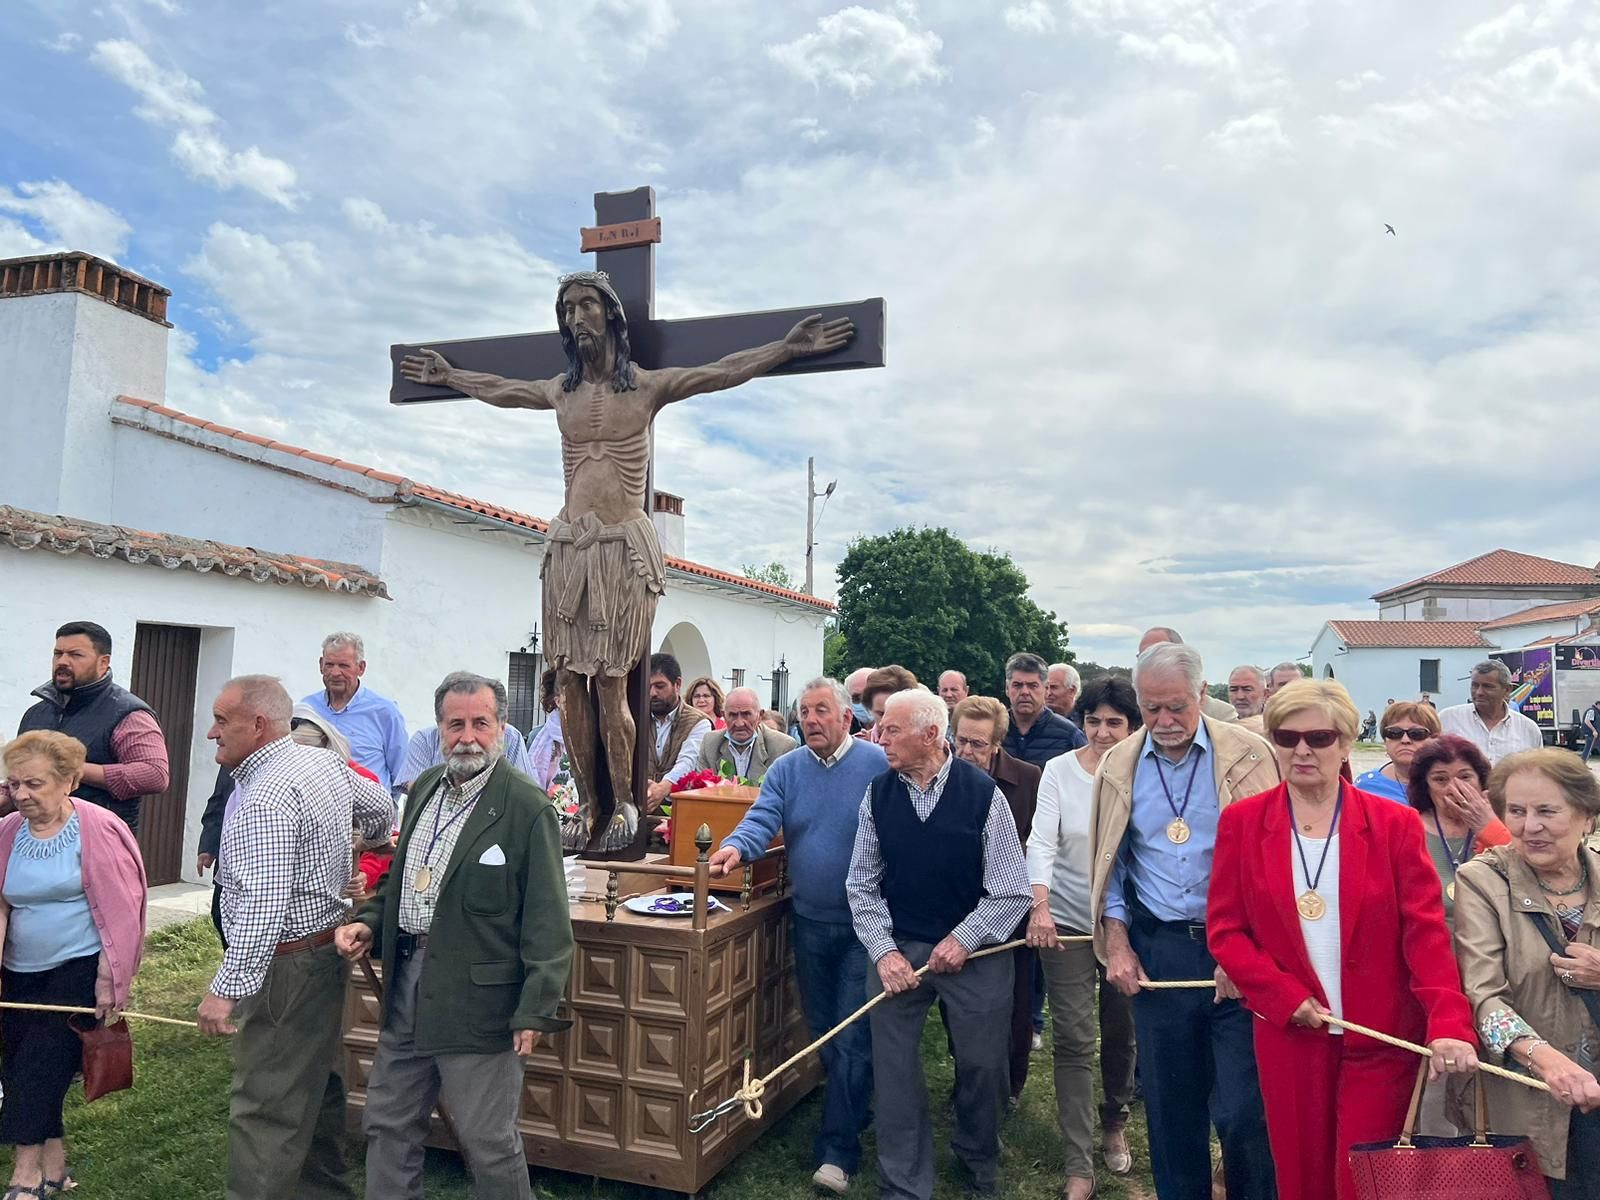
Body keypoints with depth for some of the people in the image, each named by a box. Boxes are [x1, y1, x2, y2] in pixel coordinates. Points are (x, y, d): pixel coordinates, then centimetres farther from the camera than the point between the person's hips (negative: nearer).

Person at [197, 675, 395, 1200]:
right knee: (318, 1089, 21)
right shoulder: (327, 763, 6)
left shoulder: (264, 799, -22)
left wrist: (227, 988, -29)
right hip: (328, 952, 10)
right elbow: (382, 806, 23)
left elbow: (262, 905, -30)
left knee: (263, 1110, -3)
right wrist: (369, 846, 43)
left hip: (284, 967, -10)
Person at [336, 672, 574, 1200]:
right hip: (406, 988, 7)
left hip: (478, 1001, -7)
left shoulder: (528, 809, -16)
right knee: (388, 1125, 21)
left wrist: (536, 1010, -18)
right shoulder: (425, 786, 7)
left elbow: (546, 920, -16)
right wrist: (369, 921, 3)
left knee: (488, 1141, 6)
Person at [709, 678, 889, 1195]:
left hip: (863, 924, -5)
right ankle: (855, 1108, 39)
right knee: (821, 1030, 18)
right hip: (809, 921, 5)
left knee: (852, 1037, -2)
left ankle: (837, 1150, 8)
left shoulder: (878, 765, -9)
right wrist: (737, 846, -33)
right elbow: (762, 819, -11)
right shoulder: (786, 770, 2)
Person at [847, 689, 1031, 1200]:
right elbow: (862, 885, 3)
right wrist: (883, 951, -7)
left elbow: (1012, 892, -8)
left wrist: (962, 939, -13)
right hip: (898, 948, 2)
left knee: (981, 1066, 10)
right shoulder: (878, 794, -3)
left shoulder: (983, 793, -12)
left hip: (973, 952, -2)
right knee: (893, 1070, 4)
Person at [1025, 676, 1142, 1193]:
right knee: (1073, 1043, 0)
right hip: (1067, 922, -1)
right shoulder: (1059, 770, -7)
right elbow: (1041, 841, -14)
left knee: (1121, 1033, 16)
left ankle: (1114, 1123, 43)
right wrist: (1040, 906, -27)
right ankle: (1079, 1168, 9)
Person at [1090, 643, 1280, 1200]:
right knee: (1169, 1104, 12)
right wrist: (1117, 943, 3)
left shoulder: (1247, 755, -5)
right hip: (1156, 950, 3)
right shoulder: (1119, 766, 4)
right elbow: (1109, 863, 11)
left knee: (1242, 1110, -1)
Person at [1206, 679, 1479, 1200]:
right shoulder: (1242, 822, -1)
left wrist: (1449, 1024, -21)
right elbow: (1224, 929, -1)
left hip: (1379, 1035, -1)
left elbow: (1426, 931, -8)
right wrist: (1285, 997, -11)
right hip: (1288, 1032, 1)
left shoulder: (1394, 824, -3)